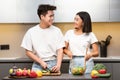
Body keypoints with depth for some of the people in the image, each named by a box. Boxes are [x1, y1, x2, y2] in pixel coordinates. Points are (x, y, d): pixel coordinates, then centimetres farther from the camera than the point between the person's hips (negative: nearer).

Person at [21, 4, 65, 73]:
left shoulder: (56, 31, 2)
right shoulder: (31, 32, 1)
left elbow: (60, 50, -1)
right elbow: (28, 52, 3)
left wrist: (58, 65, -16)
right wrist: (41, 62, -8)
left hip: (53, 64, 0)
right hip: (38, 65, 0)